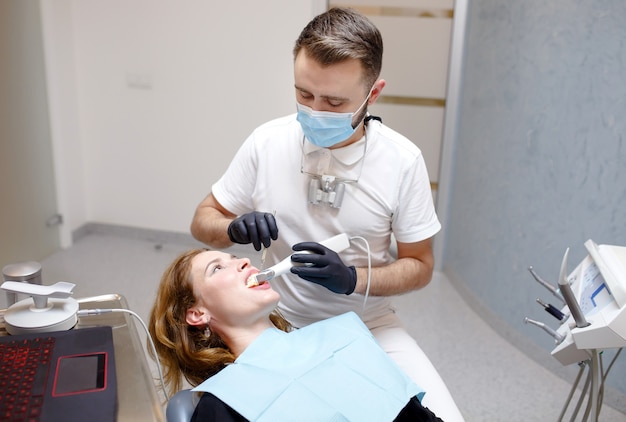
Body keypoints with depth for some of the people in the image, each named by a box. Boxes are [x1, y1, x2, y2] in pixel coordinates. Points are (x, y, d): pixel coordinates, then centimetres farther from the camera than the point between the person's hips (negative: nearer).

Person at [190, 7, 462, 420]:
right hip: (279, 325, 1)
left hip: (368, 326, 0)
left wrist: (353, 279, -22)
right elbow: (203, 220, 2)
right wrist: (235, 229, -22)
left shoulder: (403, 160, -12)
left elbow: (419, 265, -3)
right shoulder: (266, 142, -10)